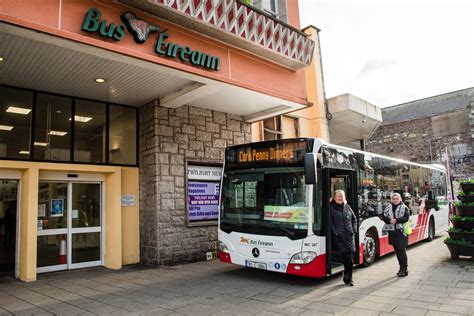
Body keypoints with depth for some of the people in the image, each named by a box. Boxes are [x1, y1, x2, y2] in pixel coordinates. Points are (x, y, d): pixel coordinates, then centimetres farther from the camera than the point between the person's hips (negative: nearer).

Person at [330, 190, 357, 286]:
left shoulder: (347, 207, 14)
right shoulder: (331, 208, -1)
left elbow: (354, 219, 21)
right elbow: (330, 222, -5)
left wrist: (354, 230, 9)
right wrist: (335, 233, -12)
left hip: (349, 235, 4)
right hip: (339, 236, -4)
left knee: (350, 257, 1)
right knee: (345, 257, -7)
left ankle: (348, 277, 13)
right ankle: (347, 277, 9)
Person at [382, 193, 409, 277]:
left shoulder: (404, 207, 1)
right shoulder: (388, 207, 10)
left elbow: (406, 218, -10)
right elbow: (384, 217, 2)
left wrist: (396, 220, -21)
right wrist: (390, 220, -17)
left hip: (401, 231, -4)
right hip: (392, 232, 4)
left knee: (402, 250, -7)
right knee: (397, 251, 10)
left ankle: (404, 269, -1)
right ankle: (402, 267, 22)